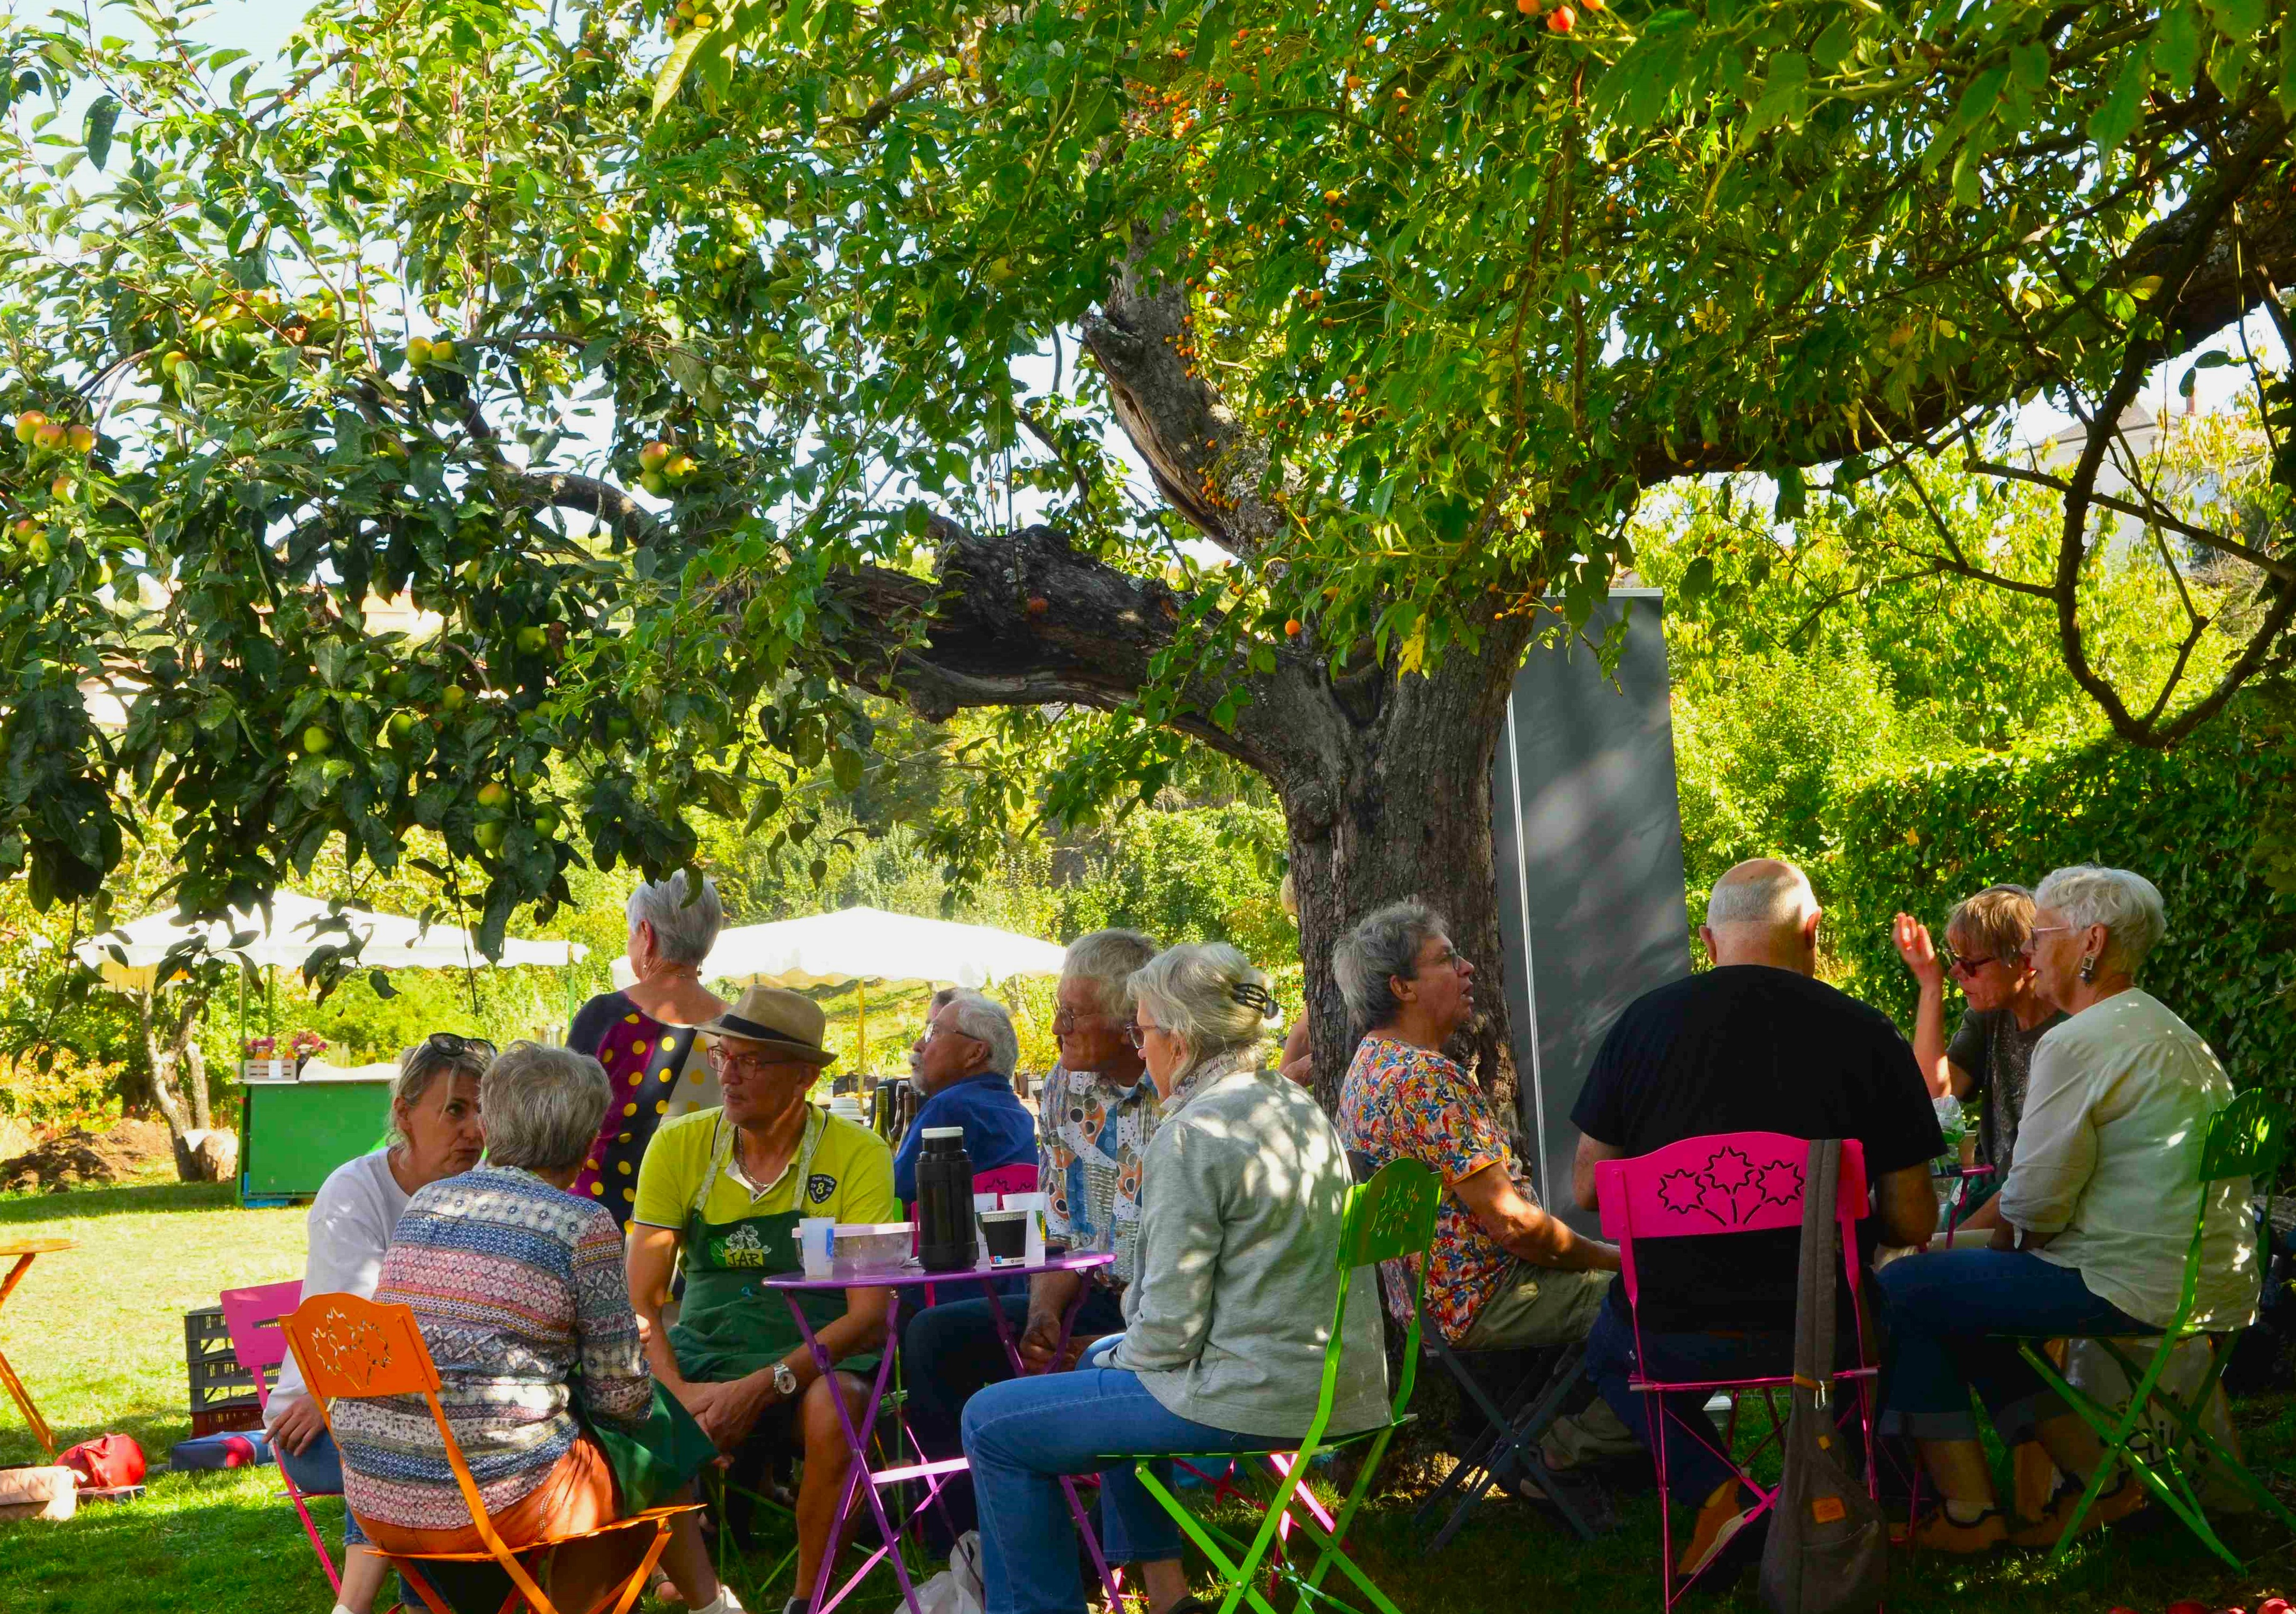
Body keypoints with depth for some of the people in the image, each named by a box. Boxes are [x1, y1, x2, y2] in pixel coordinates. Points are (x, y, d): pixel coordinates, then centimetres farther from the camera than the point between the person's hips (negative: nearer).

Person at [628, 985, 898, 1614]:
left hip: (812, 1364, -3)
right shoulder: (679, 1146, 1)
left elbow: (869, 1313, -13)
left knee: (834, 1406, -36)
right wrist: (680, 1394, -18)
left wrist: (762, 1388, -24)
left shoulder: (859, 1155, -8)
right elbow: (641, 1299, 0)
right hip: (702, 1356, 3)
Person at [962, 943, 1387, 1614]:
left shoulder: (1191, 1136, -17)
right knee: (1105, 1358, 34)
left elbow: (1171, 1328, -19)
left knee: (992, 1426, -1)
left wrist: (1119, 1356, 3)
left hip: (1253, 1396, -10)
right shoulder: (1299, 1107, 11)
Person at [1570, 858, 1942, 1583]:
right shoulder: (1869, 1034, -6)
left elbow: (1587, 1190, 3)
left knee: (1608, 1350, 33)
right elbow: (1913, 1224, -2)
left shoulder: (1646, 1019, -4)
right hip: (1818, 1334, 1)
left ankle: (1714, 1493, 9)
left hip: (1672, 1335, -1)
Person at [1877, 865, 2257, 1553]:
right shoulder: (2173, 1034, 17)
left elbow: (2036, 1201, -16)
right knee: (1963, 1289, 23)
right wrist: (1995, 1232, 16)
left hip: (2133, 1287, -10)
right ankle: (2097, 1474, 16)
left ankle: (1969, 1514, 3)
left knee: (1902, 1290, 0)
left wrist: (2002, 1237, 6)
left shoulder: (2078, 1043, -16)